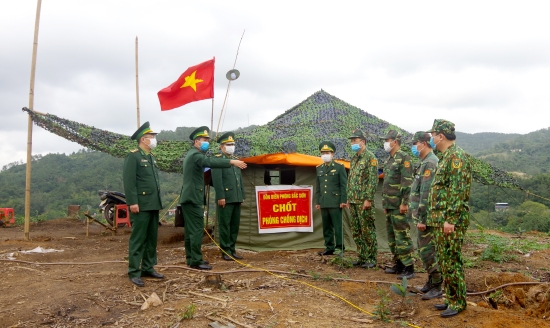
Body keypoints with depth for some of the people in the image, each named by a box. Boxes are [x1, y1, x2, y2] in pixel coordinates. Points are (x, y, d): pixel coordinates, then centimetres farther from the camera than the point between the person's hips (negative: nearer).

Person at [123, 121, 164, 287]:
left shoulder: (151, 157, 18)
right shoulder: (133, 156, -8)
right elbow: (128, 181, -15)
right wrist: (132, 202, -21)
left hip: (154, 205, 8)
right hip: (141, 205, -8)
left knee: (152, 238, 12)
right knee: (138, 239, -4)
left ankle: (148, 268, 21)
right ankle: (134, 272, 3)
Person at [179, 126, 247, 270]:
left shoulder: (192, 154, 18)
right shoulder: (195, 154, -16)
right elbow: (210, 162, -35)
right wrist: (232, 162, -44)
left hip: (189, 197, 11)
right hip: (193, 197, -11)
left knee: (191, 229, 13)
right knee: (197, 229, -9)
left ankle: (190, 258, 19)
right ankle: (196, 261, -7)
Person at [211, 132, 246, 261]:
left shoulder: (236, 160, 18)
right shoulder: (218, 159, -4)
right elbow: (217, 179, -12)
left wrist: (242, 196, 15)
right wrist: (221, 197, -18)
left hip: (237, 198, 7)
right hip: (226, 199, -7)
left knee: (235, 225, 10)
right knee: (225, 225, 0)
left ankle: (232, 249, 18)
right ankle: (225, 251, 8)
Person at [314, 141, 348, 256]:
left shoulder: (339, 167, 0)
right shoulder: (319, 168, 14)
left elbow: (344, 185, -4)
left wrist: (343, 200, -10)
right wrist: (317, 202, 11)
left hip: (335, 203, -5)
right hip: (323, 203, 5)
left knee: (338, 226, -2)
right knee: (326, 227, 9)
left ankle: (339, 248, 5)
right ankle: (329, 247, 17)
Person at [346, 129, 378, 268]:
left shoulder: (370, 157, -8)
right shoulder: (353, 159, 17)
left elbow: (373, 180, -14)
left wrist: (368, 199, -19)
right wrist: (349, 198, 17)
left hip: (364, 201, -8)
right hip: (353, 201, 8)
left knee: (367, 230, -3)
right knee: (356, 231, 11)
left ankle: (371, 259, 6)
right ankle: (362, 257, 20)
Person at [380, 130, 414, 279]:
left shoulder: (404, 158, -11)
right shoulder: (389, 160, 17)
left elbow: (407, 182, -17)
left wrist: (404, 203, -21)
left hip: (398, 206, -10)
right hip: (389, 205, 10)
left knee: (402, 236, -7)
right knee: (391, 237, 14)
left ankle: (409, 268, 0)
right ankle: (398, 264, 24)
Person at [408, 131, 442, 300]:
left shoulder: (430, 163, -17)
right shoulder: (425, 162, 15)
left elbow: (426, 194, -23)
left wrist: (421, 218, -23)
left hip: (426, 216, -10)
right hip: (423, 216, 10)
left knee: (427, 251, -3)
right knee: (424, 249, 16)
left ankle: (437, 287, 7)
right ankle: (431, 281, 27)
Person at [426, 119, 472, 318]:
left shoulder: (456, 156, -15)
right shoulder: (446, 156, 17)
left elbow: (458, 191, -21)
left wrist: (450, 219, -23)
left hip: (450, 220, -10)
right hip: (441, 219, 10)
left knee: (451, 261, -2)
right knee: (444, 260, 15)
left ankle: (458, 302, 10)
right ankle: (450, 298, 25)